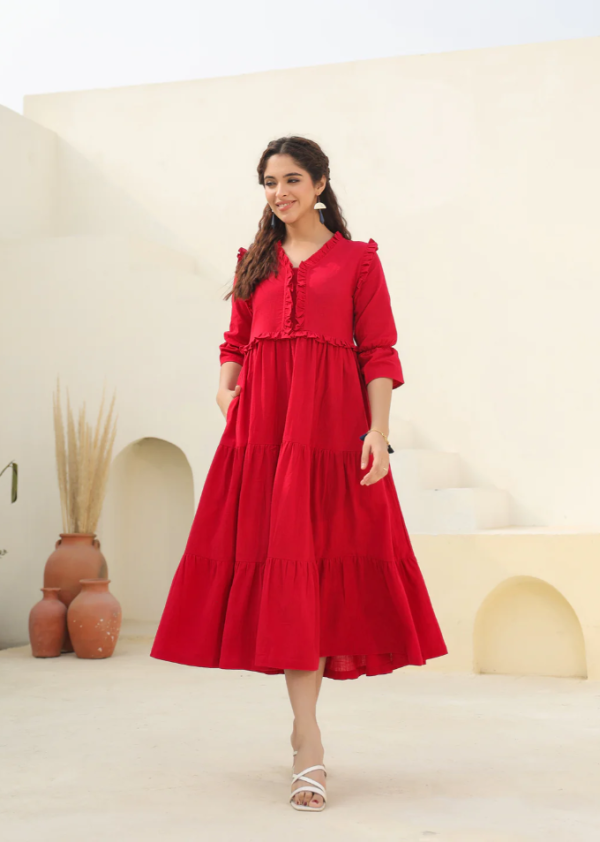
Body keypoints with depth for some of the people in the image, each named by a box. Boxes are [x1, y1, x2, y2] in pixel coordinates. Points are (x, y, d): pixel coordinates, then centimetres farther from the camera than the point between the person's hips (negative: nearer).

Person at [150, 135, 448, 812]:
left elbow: (378, 353, 2)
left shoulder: (357, 259, 8)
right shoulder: (254, 261, 19)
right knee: (281, 559, -3)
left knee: (322, 560, -4)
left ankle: (303, 739, 9)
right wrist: (225, 387, -1)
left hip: (332, 423, -2)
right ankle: (309, 749, 3)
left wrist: (378, 432, -9)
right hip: (263, 422, 3)